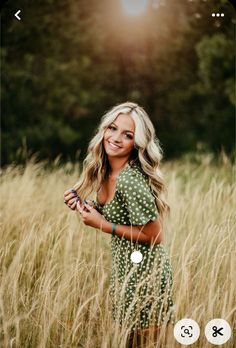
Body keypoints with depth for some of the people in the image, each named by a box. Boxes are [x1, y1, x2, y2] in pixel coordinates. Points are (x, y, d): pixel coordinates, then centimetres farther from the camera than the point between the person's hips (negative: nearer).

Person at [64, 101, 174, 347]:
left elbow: (154, 236, -21)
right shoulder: (104, 173, 1)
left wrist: (104, 226, -21)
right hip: (124, 265, 9)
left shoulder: (130, 180, -25)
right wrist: (83, 207, -3)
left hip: (143, 271, -9)